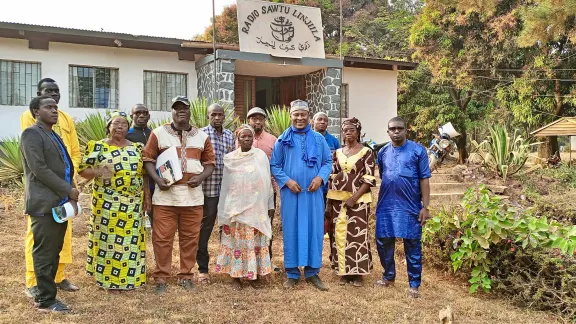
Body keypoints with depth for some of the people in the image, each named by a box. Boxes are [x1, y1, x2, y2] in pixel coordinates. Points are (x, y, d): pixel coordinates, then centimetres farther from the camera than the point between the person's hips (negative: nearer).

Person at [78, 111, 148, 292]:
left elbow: (144, 173, 12)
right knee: (109, 238, 1)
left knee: (131, 239, 8)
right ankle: (109, 279, 13)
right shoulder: (98, 147, -2)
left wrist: (146, 196, 7)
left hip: (133, 203, 4)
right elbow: (82, 170, -4)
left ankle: (128, 277, 21)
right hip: (108, 203, -4)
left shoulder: (137, 147, 9)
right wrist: (98, 171, -23)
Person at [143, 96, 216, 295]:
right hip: (165, 194, -2)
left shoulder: (201, 136, 10)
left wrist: (201, 177, -7)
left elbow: (210, 162, 12)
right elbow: (148, 159, 4)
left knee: (190, 237, 7)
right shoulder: (158, 133, 5)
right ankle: (161, 278, 13)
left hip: (193, 195, 2)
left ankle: (186, 276, 20)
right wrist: (157, 179, -11)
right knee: (162, 237, 1)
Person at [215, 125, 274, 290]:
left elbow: (267, 181, 4)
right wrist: (225, 208, 8)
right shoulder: (229, 158, 5)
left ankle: (256, 274, 15)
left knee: (255, 241, 4)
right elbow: (226, 184, 7)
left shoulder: (261, 155, 3)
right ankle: (236, 275, 12)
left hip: (256, 208, 0)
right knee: (236, 241, 3)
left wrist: (268, 205, 3)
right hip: (235, 207, 0)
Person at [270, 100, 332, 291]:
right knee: (291, 230, 3)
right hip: (290, 192, -1)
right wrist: (287, 181, -11)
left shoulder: (318, 139, 7)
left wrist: (320, 178, -10)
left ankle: (312, 272, 16)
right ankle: (292, 273, 14)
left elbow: (328, 162, 8)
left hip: (313, 192, 2)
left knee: (314, 229, 4)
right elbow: (274, 165, 2)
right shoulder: (283, 140, 2)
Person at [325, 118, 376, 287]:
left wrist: (354, 198, -16)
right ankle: (344, 271, 18)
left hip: (358, 200, -4)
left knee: (357, 235, -2)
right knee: (339, 234, 5)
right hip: (337, 199, 4)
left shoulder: (366, 152, -2)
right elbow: (331, 178, 12)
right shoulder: (337, 152, 11)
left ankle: (357, 273, 11)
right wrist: (328, 203, 5)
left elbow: (369, 179, -7)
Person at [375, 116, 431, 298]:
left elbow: (424, 180, -5)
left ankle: (414, 284, 16)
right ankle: (389, 277, 30)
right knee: (383, 243, 10)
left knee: (412, 246, 4)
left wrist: (425, 207, -9)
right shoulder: (383, 152, 8)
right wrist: (380, 201, 14)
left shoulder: (418, 150, -4)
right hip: (386, 206, 4)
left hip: (410, 206, -4)